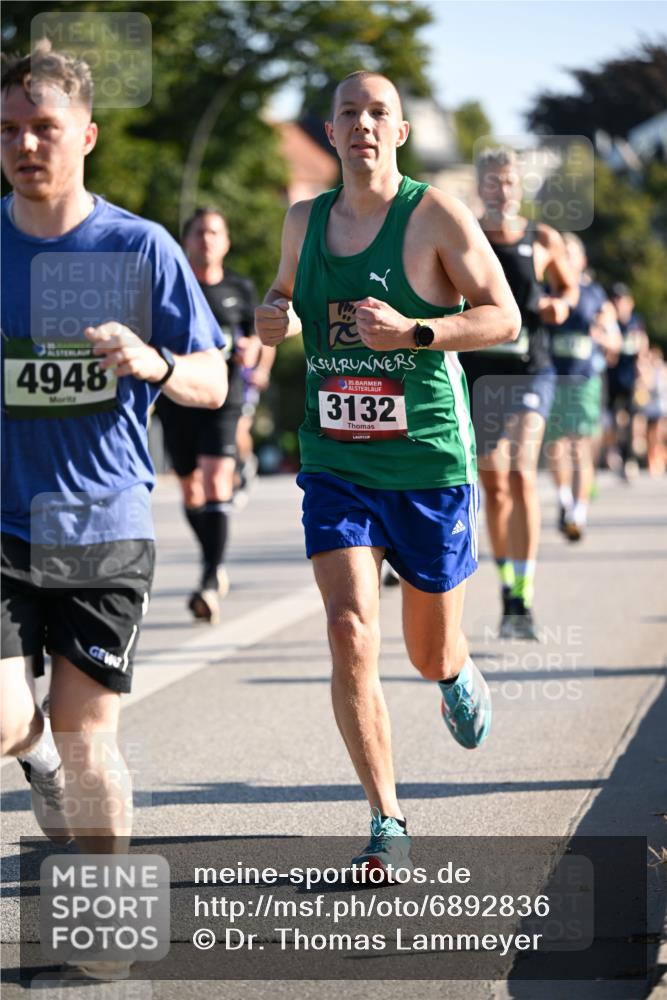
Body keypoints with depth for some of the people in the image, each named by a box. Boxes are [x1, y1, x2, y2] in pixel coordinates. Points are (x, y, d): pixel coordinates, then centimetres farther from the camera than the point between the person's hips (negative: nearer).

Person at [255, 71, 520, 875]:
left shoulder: (435, 214, -7)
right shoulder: (304, 221, 6)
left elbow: (504, 317, -8)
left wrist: (413, 331, -23)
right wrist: (273, 315, 1)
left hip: (429, 464, -2)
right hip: (336, 465, 2)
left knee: (429, 654, 12)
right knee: (350, 634, -16)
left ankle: (458, 675, 53)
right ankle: (387, 827, -7)